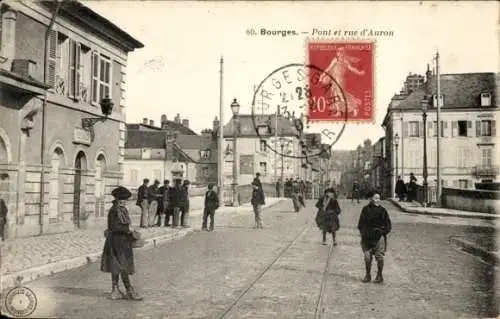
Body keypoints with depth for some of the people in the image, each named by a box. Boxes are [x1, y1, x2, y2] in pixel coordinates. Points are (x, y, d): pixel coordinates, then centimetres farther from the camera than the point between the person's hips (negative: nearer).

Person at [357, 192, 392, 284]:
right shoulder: (366, 209, 7)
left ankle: (379, 276, 8)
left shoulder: (382, 210, 5)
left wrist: (383, 232, -4)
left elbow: (388, 225, 9)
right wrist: (363, 232, 3)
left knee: (379, 257, -3)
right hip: (367, 237, 1)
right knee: (367, 257, 2)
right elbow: (361, 223, 14)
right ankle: (367, 275, 15)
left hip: (379, 236, -1)